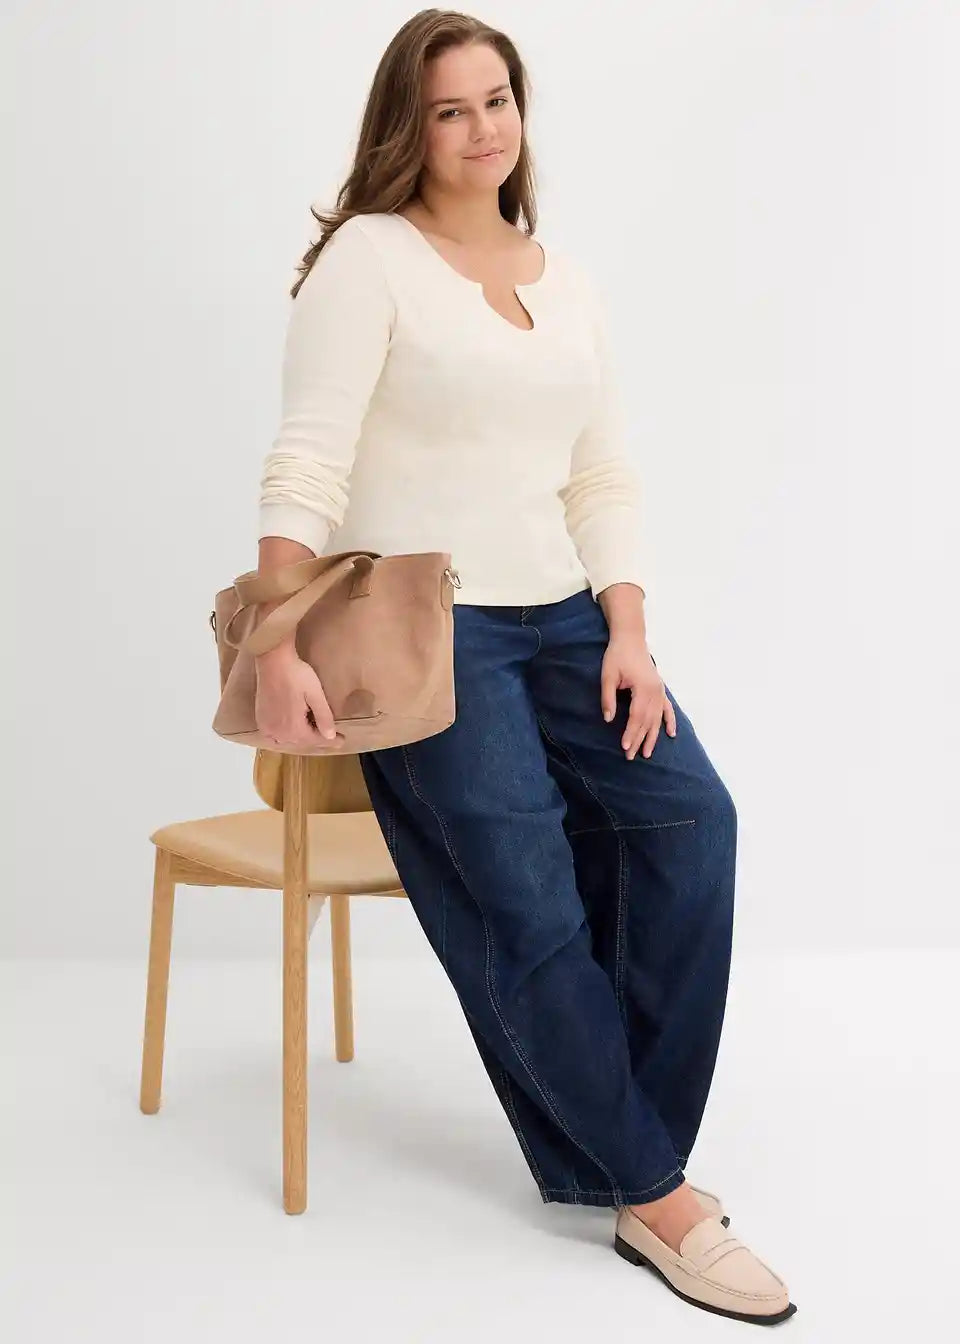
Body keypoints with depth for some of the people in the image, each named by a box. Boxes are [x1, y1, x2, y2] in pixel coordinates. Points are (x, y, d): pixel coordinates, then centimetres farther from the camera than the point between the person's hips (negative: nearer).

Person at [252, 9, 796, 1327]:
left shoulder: (569, 283, 16)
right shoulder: (370, 255, -2)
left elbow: (605, 478, 12)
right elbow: (307, 464, -10)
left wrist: (627, 633, -1)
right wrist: (281, 650, -19)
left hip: (557, 616, 6)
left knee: (689, 814, -16)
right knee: (529, 905, -15)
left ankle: (631, 1160, -5)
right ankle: (658, 1198, -3)